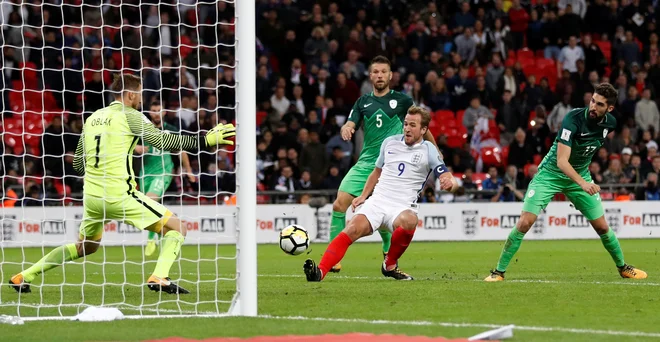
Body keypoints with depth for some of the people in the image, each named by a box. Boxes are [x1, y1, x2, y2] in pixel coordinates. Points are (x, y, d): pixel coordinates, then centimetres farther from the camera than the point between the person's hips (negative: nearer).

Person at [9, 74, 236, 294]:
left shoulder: (93, 117, 15)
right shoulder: (128, 115, -5)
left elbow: (78, 163, 19)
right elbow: (162, 140, -12)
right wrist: (204, 142, -9)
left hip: (92, 195, 7)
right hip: (119, 195, -7)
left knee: (85, 247, 28)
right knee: (176, 229, -2)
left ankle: (23, 277, 25)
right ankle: (159, 277, -21)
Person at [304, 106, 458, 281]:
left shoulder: (428, 150, 3)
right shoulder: (389, 142, 14)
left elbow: (449, 179, -3)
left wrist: (450, 183, -27)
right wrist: (363, 196, 18)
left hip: (402, 207, -2)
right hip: (377, 201, 2)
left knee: (408, 221, -38)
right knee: (353, 229, -26)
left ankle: (390, 265, -12)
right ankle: (320, 272, -39)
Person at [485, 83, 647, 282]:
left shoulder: (610, 123, -10)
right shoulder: (574, 118, -29)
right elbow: (561, 161, -34)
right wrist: (582, 183, -48)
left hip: (580, 174, 5)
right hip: (551, 173, -5)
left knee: (602, 227, 6)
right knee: (525, 223, -14)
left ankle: (623, 267, 29)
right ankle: (499, 271, -3)